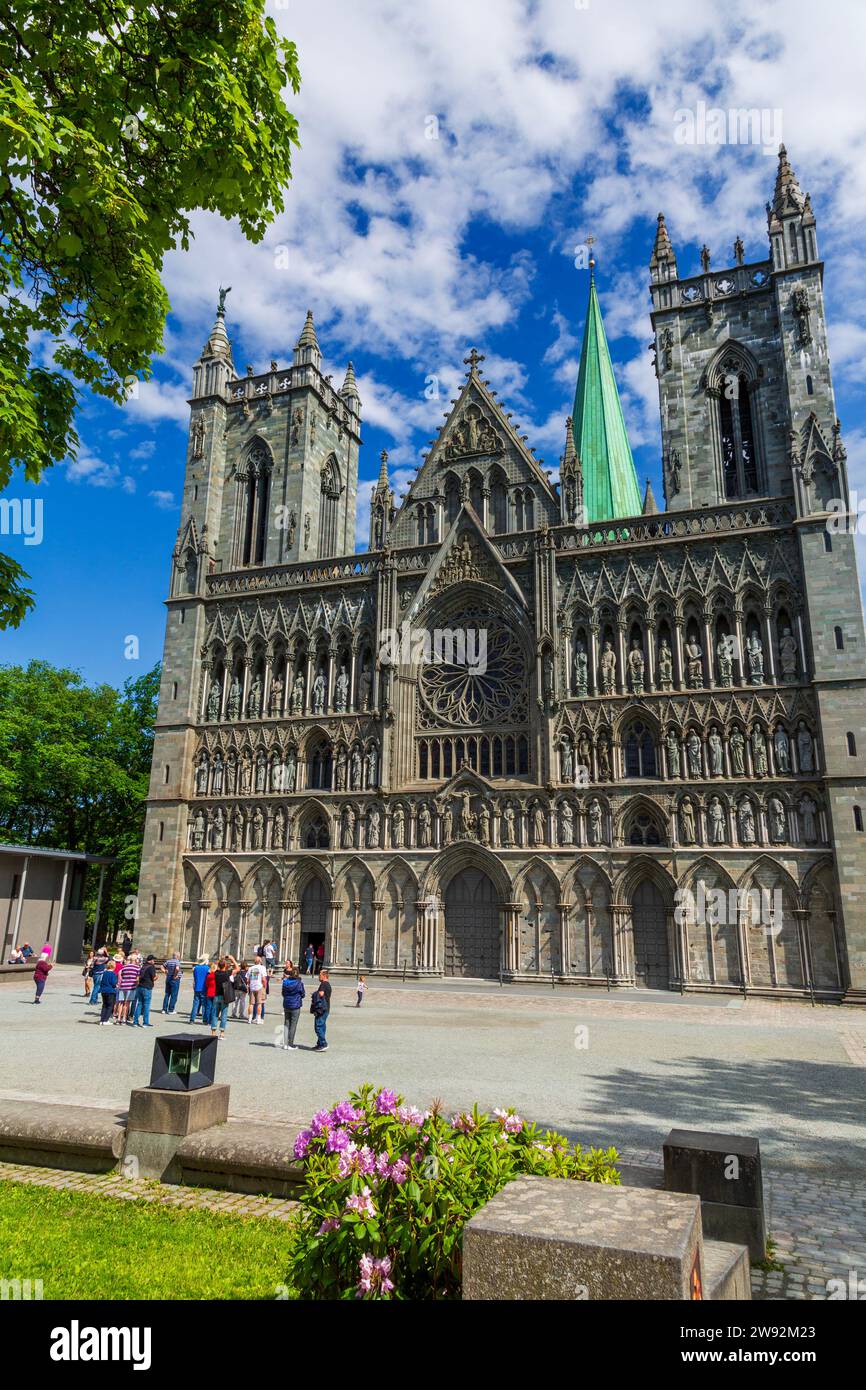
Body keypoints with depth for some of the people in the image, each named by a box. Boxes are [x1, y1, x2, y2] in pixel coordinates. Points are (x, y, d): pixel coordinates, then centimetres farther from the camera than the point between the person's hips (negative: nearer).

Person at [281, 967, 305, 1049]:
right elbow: (303, 994, -2)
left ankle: (285, 1044, 14)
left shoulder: (286, 982, -1)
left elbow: (283, 993, 8)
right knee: (293, 1025, 3)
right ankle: (290, 1045, 5)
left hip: (286, 1005, 4)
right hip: (295, 1006, -4)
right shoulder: (299, 983, -12)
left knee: (286, 1024, 12)